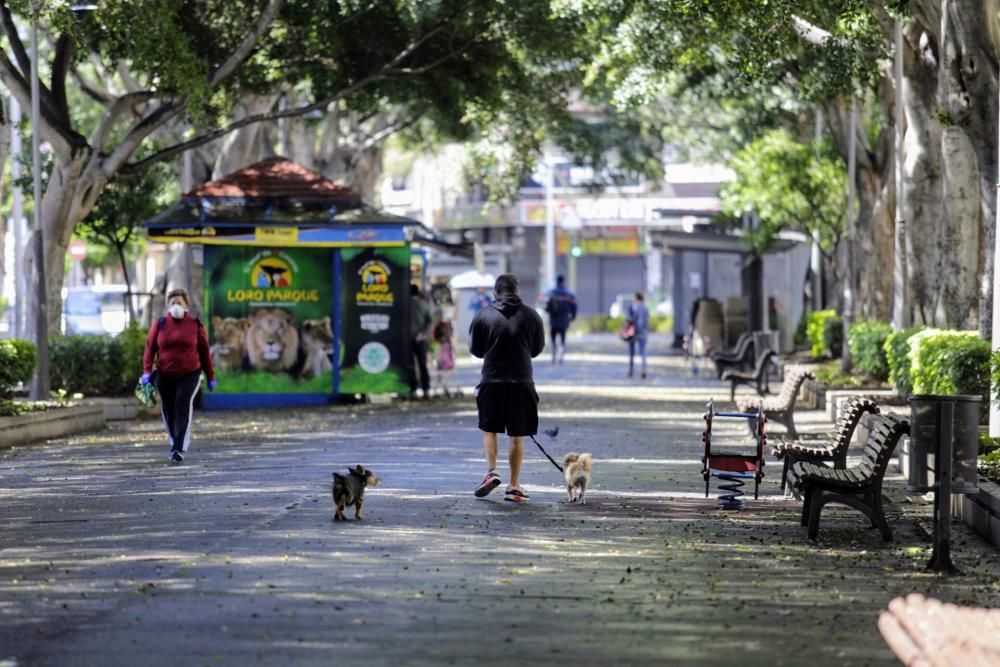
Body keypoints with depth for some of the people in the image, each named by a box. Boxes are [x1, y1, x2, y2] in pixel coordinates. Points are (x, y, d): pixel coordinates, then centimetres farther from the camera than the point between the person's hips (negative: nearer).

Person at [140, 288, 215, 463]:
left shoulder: (196, 325, 1)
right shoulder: (160, 324, 3)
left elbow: (204, 352, 6)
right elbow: (150, 348, 1)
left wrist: (211, 376, 8)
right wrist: (147, 371, -11)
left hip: (189, 375, -2)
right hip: (164, 376, 2)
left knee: (183, 409, -15)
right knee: (168, 410, 10)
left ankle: (179, 449, -20)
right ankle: (174, 441, 32)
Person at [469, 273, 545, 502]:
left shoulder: (483, 316, -3)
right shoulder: (531, 316, 0)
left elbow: (475, 349, 5)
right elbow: (538, 349, 10)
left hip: (491, 381, -1)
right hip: (522, 382, 1)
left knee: (489, 429, 16)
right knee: (517, 436, 6)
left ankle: (491, 471, -3)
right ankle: (514, 486, 7)